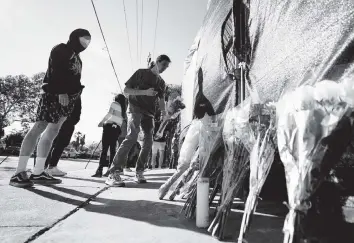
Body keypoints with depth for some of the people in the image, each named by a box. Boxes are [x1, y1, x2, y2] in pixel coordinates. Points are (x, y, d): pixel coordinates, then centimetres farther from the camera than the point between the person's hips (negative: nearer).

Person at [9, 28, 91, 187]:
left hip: (67, 96, 8)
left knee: (53, 131, 1)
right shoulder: (62, 49, 4)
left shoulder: (77, 58, 26)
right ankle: (19, 172, -16)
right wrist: (61, 91, -21)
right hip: (53, 93, -8)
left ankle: (38, 172, 2)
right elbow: (55, 70, -12)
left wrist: (74, 101, 10)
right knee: (40, 127, -16)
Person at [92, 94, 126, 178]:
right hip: (117, 129, 5)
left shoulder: (114, 104, 9)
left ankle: (100, 170, -18)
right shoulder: (123, 109, 23)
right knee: (112, 149, 7)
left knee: (104, 149, -11)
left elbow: (109, 114, -4)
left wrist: (101, 122, 5)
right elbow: (123, 120, 13)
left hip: (109, 126, -5)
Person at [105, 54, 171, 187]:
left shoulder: (161, 83, 17)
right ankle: (114, 173, -23)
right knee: (132, 136, -24)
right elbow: (126, 90, -1)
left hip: (149, 113, 6)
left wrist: (163, 111, -12)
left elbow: (161, 99, 11)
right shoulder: (141, 73, 3)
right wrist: (145, 92, -16)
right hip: (135, 108, -6)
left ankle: (139, 172, 8)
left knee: (148, 142, -4)